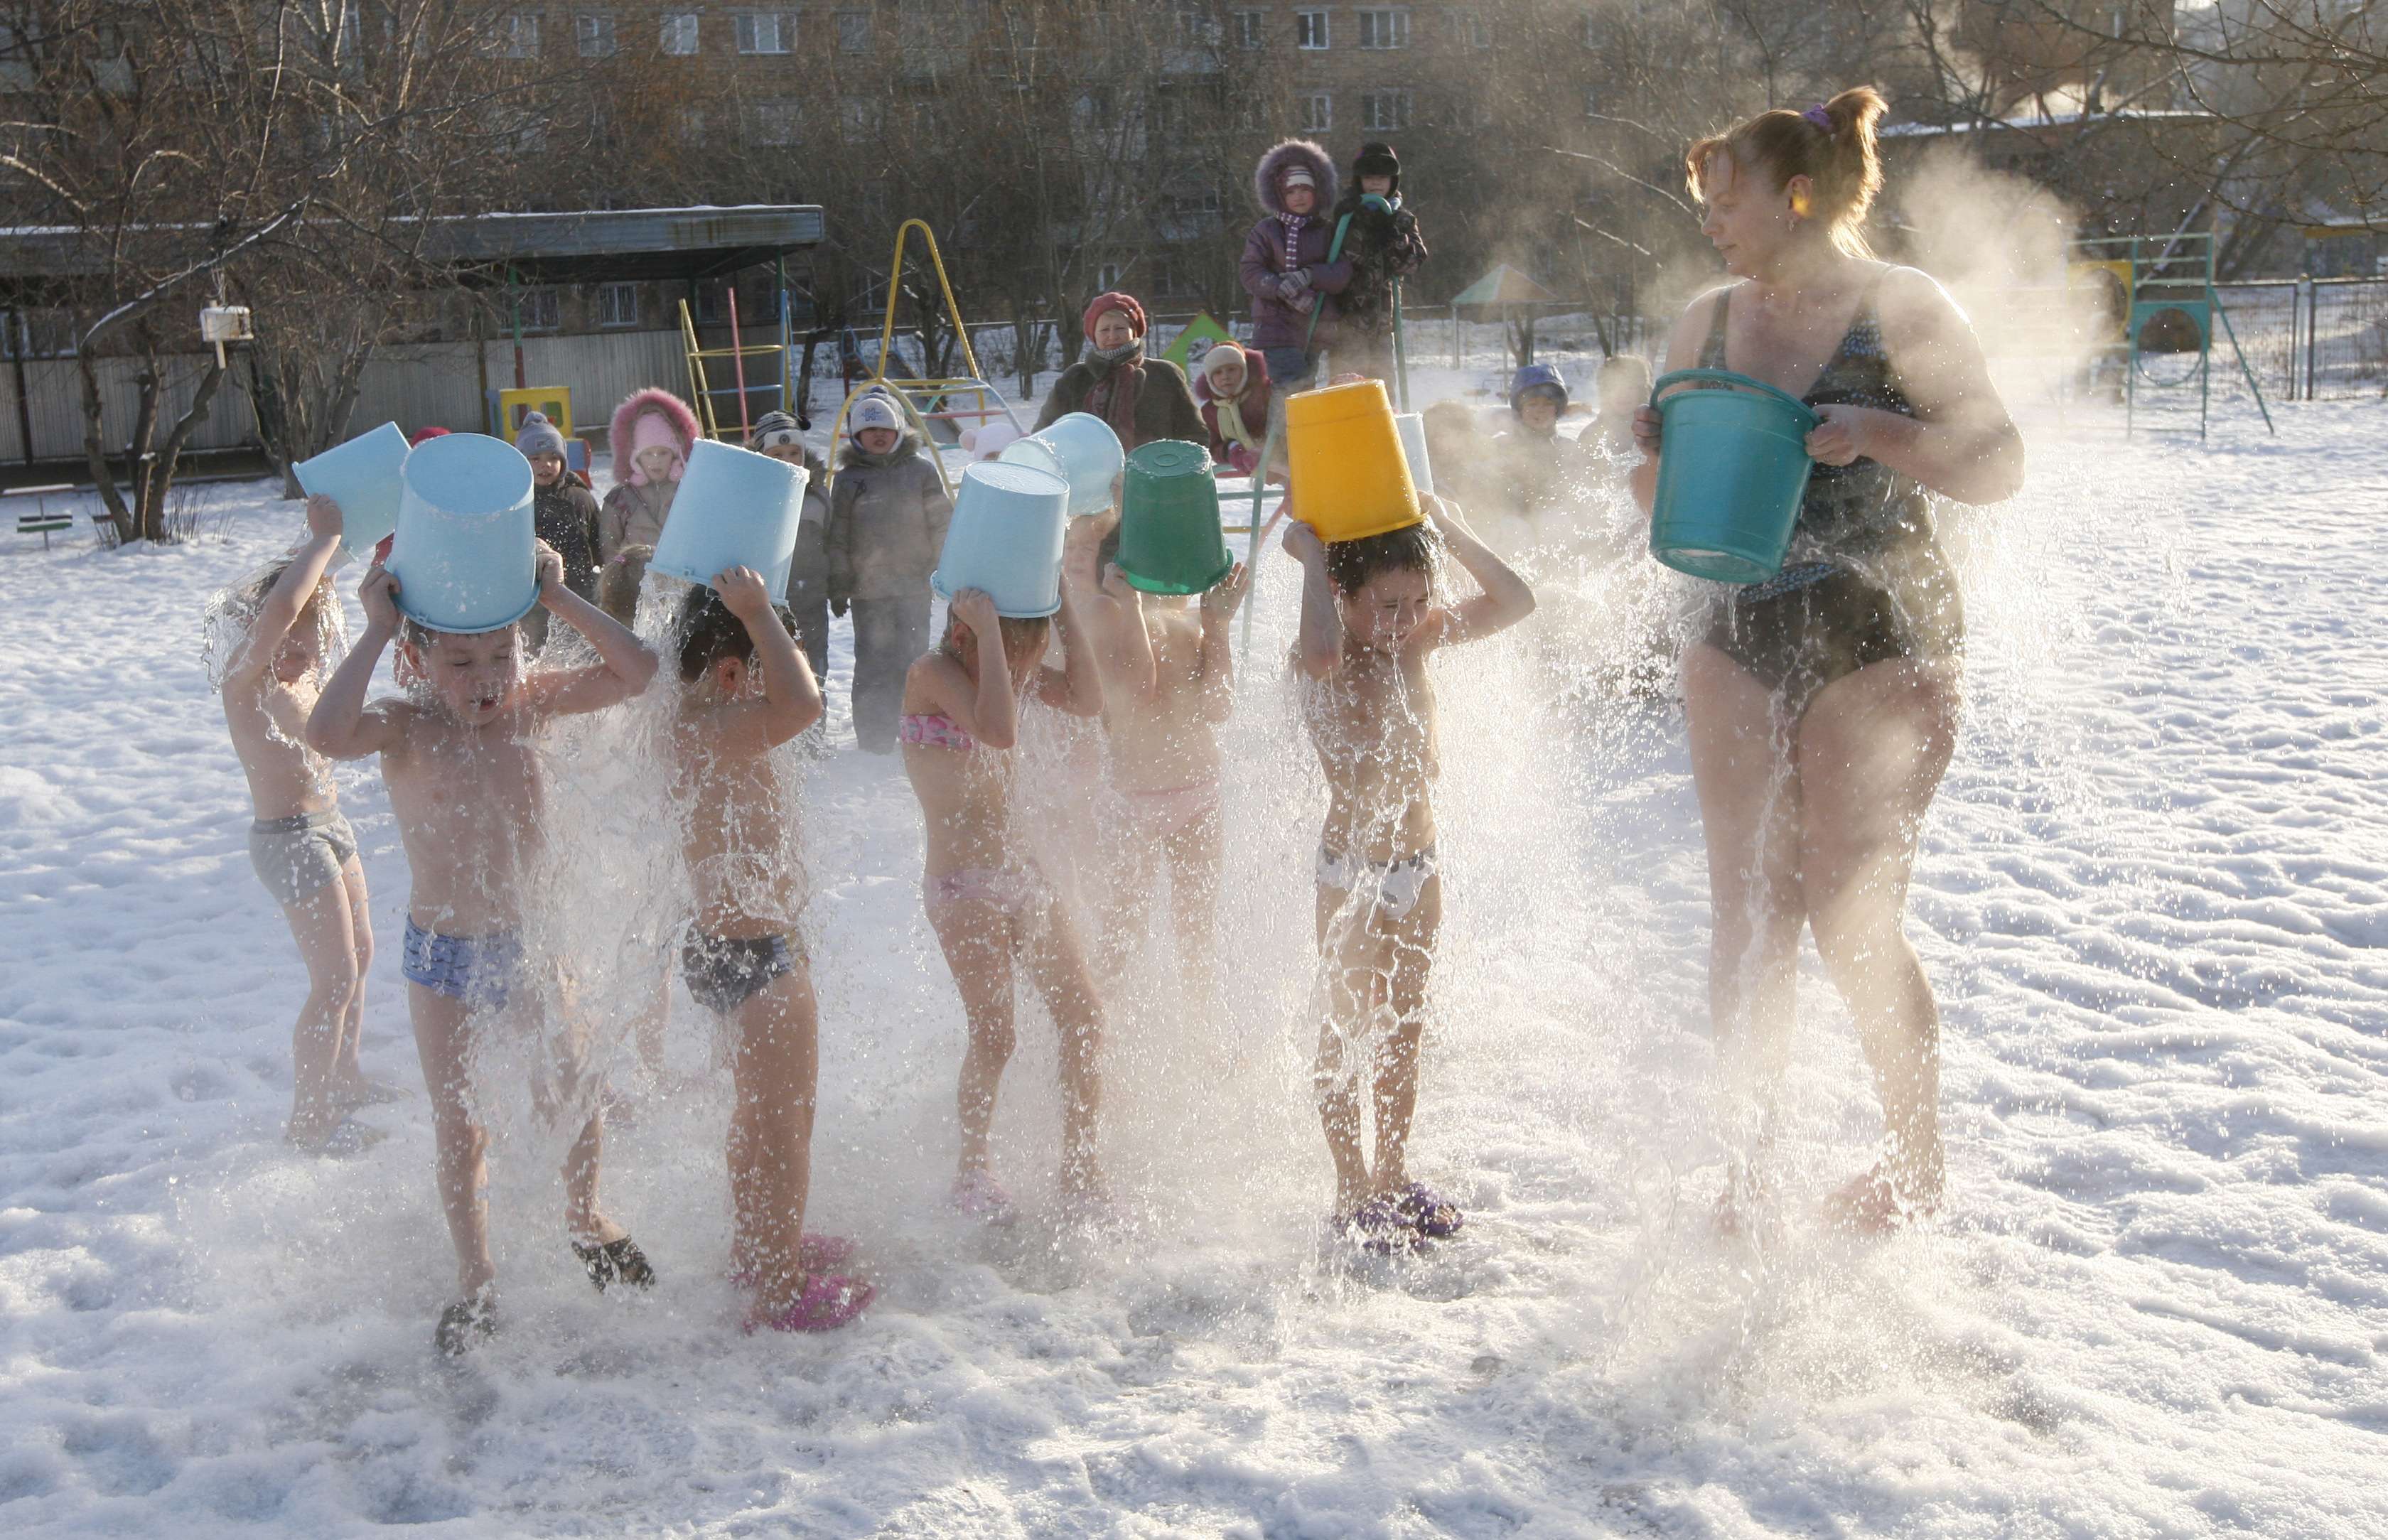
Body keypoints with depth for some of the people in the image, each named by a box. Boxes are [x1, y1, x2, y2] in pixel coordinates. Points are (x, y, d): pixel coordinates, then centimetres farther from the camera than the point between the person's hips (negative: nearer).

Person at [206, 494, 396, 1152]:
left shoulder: (297, 675, 4)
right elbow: (281, 603, -39)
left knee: (359, 954, 23)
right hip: (290, 840, -10)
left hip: (328, 825, 10)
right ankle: (308, 1120, 9)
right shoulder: (246, 678, -21)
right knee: (336, 981, -5)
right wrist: (325, 537, -30)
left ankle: (345, 1077, 42)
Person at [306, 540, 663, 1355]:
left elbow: (635, 670, -16)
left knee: (583, 1091, 13)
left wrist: (558, 597, -20)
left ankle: (584, 1218, 42)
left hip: (532, 937, 3)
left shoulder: (528, 704, -8)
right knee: (458, 1128, 10)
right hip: (444, 953, -2)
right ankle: (476, 1280, 29)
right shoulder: (405, 729, -17)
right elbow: (326, 734, -39)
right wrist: (376, 631, -33)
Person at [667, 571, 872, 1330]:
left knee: (759, 1113, 27)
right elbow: (803, 705, -45)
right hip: (758, 957, -10)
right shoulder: (711, 732, -28)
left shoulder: (689, 720, 2)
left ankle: (758, 1246, 46)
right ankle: (783, 1289, 21)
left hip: (723, 946, 10)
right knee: (786, 1127, 7)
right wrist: (757, 611, -33)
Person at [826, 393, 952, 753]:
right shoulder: (846, 479, 7)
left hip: (915, 585, 0)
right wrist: (838, 587, 3)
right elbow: (836, 539, 8)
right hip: (867, 589, 0)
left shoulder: (921, 470, 6)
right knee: (873, 669, -3)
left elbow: (942, 525, 8)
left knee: (913, 662, 3)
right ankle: (874, 744, 3)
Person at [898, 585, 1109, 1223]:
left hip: (1022, 868, 7)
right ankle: (972, 1167, 14)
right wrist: (988, 628, -29)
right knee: (994, 1036, -8)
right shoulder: (934, 672, -15)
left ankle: (1081, 1163, 14)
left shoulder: (1016, 665, 8)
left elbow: (1087, 700, -1)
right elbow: (999, 729, -32)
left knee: (1083, 1011, 2)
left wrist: (1064, 610, -6)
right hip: (962, 883, -7)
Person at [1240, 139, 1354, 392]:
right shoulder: (1267, 230, 4)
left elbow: (1343, 273, -2)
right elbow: (1249, 271, -5)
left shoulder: (1328, 231, 9)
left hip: (1317, 328, 3)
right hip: (1277, 323, -3)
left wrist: (1309, 275, -19)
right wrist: (1284, 290, -19)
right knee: (1292, 390, -16)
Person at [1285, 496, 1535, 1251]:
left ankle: (1394, 1174, 30)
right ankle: (1352, 1192, 16)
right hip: (1354, 870, -6)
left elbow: (1514, 602, -1)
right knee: (1348, 1031, 5)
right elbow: (1321, 652, -44)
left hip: (1419, 863, 6)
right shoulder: (1324, 660, -18)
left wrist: (1449, 531, -6)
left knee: (1406, 1026, 16)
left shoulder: (1418, 639, 0)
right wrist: (1310, 555, -31)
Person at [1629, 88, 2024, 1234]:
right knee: (1747, 919, 4)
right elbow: (1663, 496, 15)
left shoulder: (1902, 310, -4)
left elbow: (1998, 466, -7)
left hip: (1878, 643, -4)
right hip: (1739, 640, 5)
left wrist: (1878, 432, -22)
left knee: (1852, 925, -3)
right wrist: (1657, 460, -8)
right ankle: (1753, 1160, 17)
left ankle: (1915, 1159, 19)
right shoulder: (1706, 324, 10)